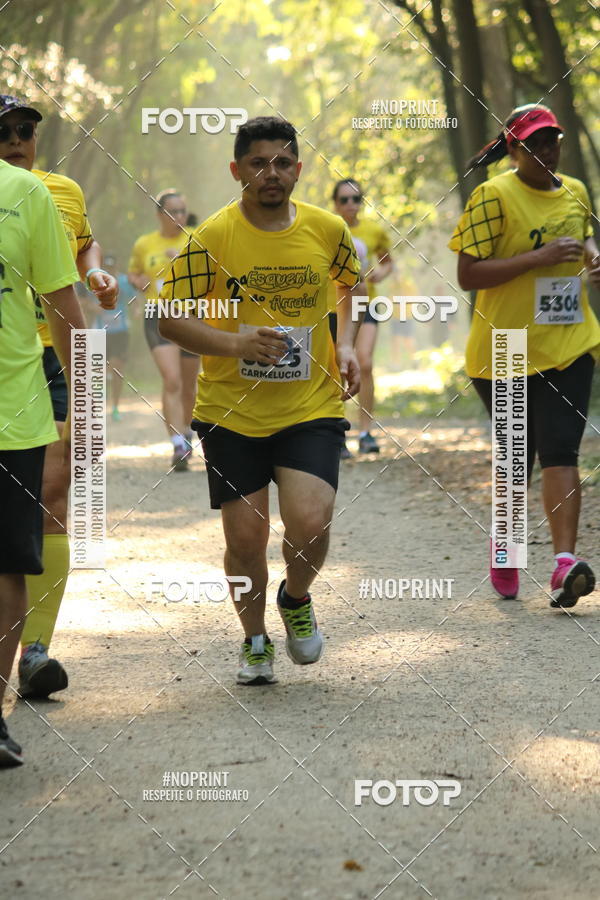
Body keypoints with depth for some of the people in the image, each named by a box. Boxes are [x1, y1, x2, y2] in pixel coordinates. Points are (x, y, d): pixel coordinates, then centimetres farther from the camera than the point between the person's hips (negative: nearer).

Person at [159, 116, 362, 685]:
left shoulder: (327, 229, -1)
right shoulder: (212, 237, -8)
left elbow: (350, 281, 21)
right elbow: (170, 318, -6)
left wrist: (345, 344, 6)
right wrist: (234, 344, -21)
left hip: (311, 408, 1)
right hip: (231, 412, -1)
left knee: (309, 524, -17)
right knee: (245, 538, 2)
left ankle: (296, 600, 17)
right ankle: (255, 641, 29)